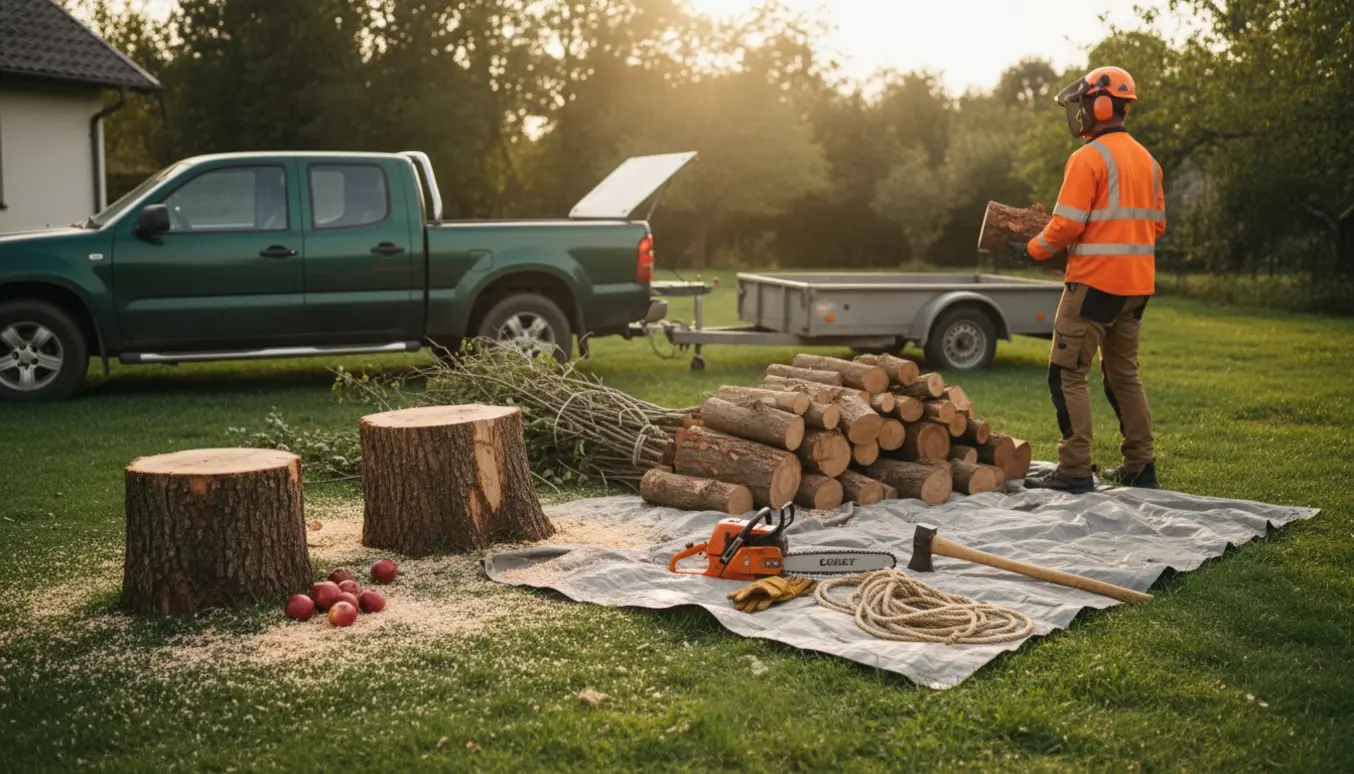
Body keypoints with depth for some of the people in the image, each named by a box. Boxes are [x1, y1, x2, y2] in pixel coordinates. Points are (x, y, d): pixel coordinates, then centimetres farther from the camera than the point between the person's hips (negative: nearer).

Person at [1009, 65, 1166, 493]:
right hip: (1137, 282, 9)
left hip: (1095, 281, -8)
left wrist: (1032, 249, -2)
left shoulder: (1088, 158, -13)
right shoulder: (1147, 160, 14)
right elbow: (1157, 224, 17)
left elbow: (1066, 225, -17)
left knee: (1068, 373, -3)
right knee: (1124, 372, 17)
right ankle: (1140, 466, 20)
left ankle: (1075, 470, -5)